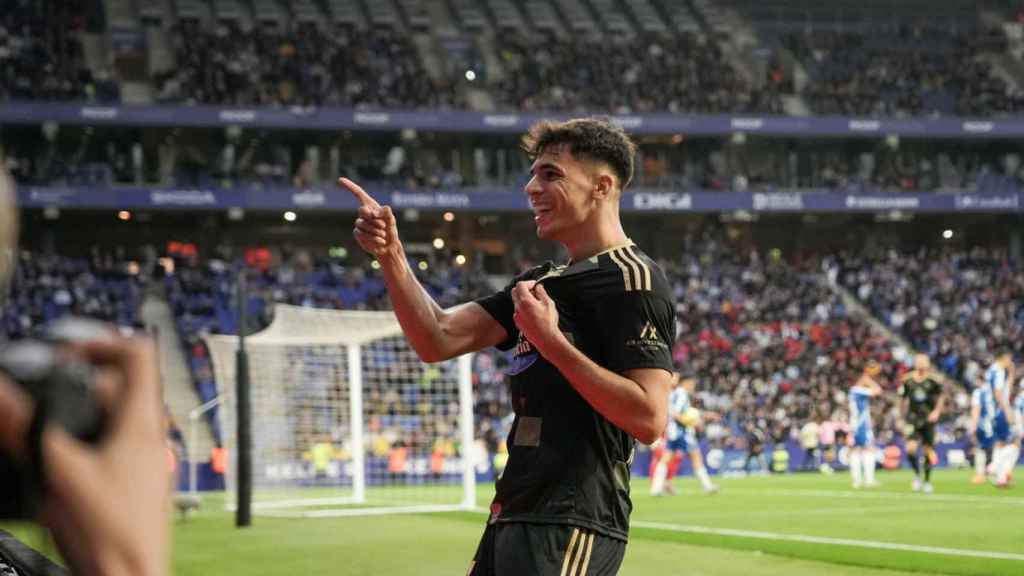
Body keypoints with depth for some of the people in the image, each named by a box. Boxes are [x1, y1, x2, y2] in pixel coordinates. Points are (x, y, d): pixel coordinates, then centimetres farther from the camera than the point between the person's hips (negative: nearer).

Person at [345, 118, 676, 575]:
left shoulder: (631, 279, -9)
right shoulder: (545, 281, 20)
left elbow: (649, 419, -19)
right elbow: (438, 340, 13)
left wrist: (550, 340, -17)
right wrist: (391, 258, 0)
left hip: (571, 526, -9)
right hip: (514, 519, 9)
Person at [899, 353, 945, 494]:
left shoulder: (933, 380, -6)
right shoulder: (908, 380, 0)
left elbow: (941, 397, 6)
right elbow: (903, 399, 12)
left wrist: (937, 411, -7)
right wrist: (903, 417, 12)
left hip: (928, 420, -1)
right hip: (912, 420, 1)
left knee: (928, 450, 3)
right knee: (910, 448, -15)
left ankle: (927, 481, 19)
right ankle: (917, 475, 8)